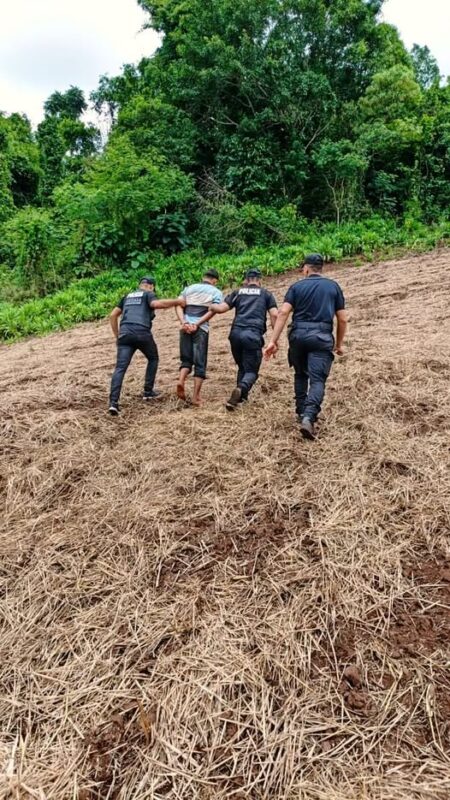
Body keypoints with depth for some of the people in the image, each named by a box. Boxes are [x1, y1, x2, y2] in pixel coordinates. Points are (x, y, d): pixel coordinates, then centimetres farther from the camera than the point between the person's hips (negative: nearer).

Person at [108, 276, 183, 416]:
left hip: (125, 334, 4)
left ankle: (113, 402, -18)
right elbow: (156, 304, -12)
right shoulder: (149, 294, 12)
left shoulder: (127, 296, 28)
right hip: (142, 333, -4)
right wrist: (177, 301, -4)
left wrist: (117, 335, 25)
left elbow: (112, 316, 23)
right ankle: (148, 392, 22)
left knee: (120, 368, -4)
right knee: (153, 359, 23)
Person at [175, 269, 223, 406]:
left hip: (185, 328, 3)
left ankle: (181, 381, -12)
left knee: (186, 359, 15)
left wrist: (183, 323, -8)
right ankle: (196, 396, -1)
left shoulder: (189, 288, 18)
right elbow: (212, 311, -8)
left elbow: (179, 306, 2)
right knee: (200, 363, 2)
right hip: (201, 329, -3)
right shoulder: (216, 292, 9)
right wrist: (197, 324, -12)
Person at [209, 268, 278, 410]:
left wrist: (211, 307, 24)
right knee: (251, 371, 2)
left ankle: (241, 396, 17)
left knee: (242, 367, 22)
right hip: (253, 335, -2)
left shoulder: (237, 292, 19)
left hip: (236, 333, 3)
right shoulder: (266, 294, 17)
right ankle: (240, 389, -26)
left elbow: (220, 308, 5)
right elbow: (274, 315, 3)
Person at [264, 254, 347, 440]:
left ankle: (301, 413, 25)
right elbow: (342, 319, 10)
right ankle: (308, 417, -25)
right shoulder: (333, 286, 13)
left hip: (298, 334, 1)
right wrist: (339, 344, 20)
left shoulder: (297, 286, 10)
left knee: (301, 375, 21)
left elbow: (283, 313, -4)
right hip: (321, 337, -1)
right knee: (317, 379, -6)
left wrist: (274, 341, -7)